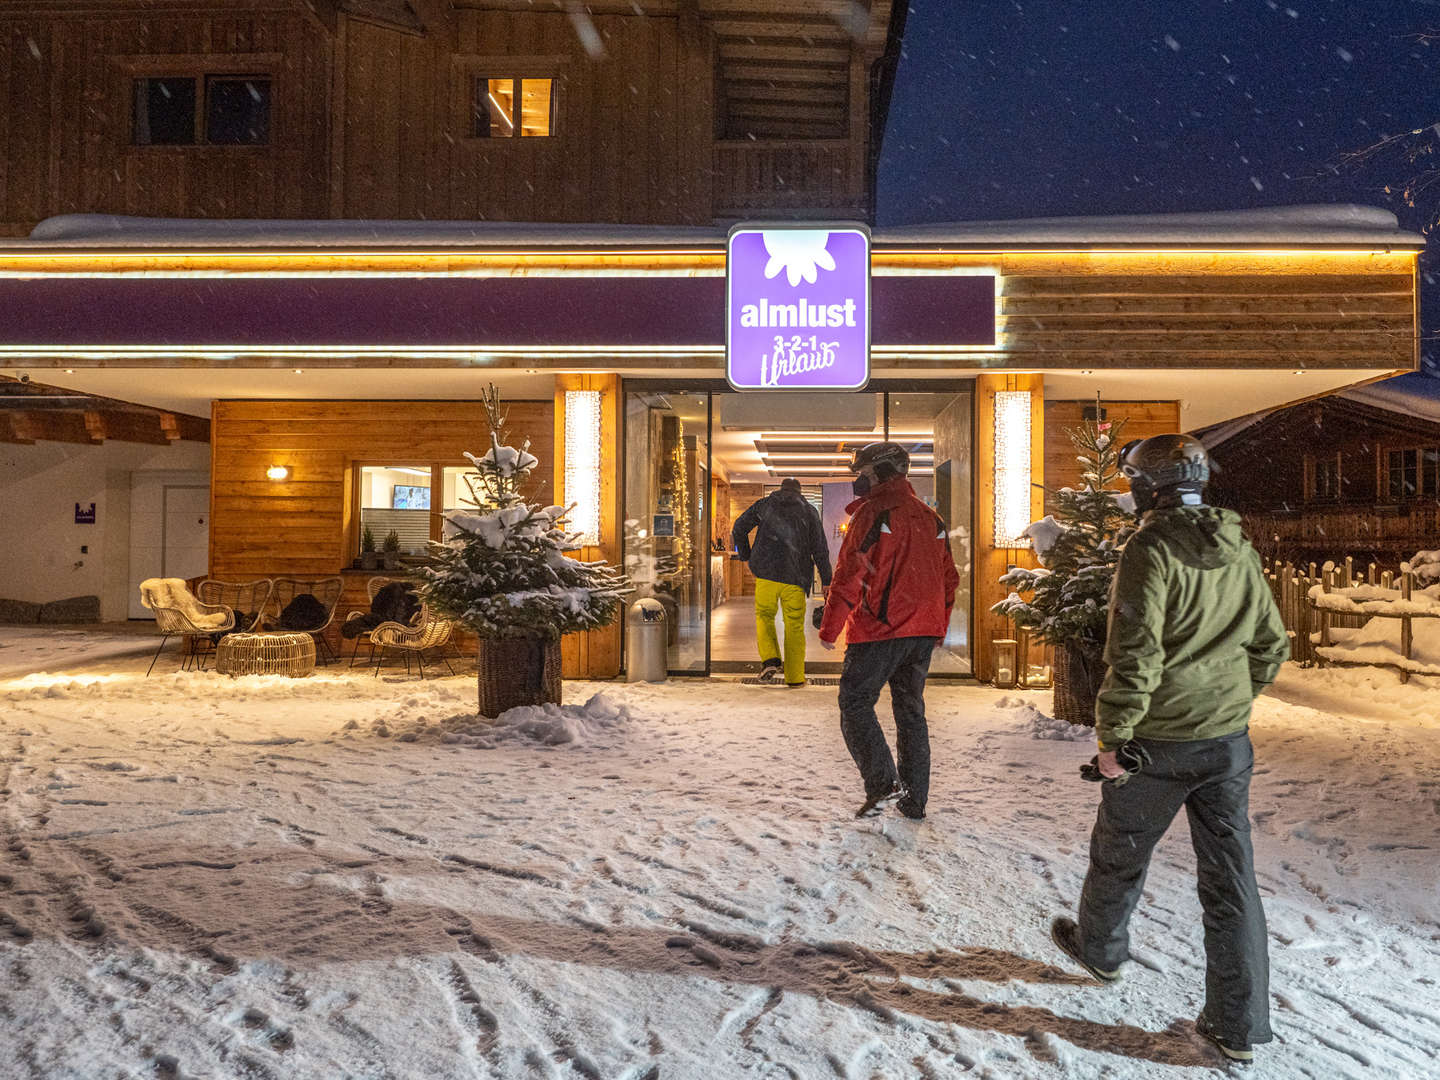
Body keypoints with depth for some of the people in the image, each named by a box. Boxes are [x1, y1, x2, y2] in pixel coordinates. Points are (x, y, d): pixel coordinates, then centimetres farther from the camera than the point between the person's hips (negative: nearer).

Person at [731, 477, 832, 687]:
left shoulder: (765, 504, 10)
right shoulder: (809, 511, 8)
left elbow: (739, 529, 8)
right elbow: (820, 548, 3)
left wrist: (746, 556, 20)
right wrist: (826, 580, 6)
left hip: (766, 571, 0)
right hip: (795, 575, 0)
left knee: (764, 616, 16)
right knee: (794, 625, 7)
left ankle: (769, 660, -6)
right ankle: (794, 677, 8)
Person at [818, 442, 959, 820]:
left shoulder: (872, 513, -10)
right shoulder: (931, 519, 13)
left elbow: (849, 575, -14)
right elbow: (949, 578, 18)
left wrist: (830, 628, -8)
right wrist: (937, 629, 26)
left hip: (879, 631, -7)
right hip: (923, 632, 7)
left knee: (855, 704, 3)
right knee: (911, 711, 15)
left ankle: (883, 783, -9)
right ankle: (915, 800, 18)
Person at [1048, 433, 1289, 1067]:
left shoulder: (1150, 550, -16)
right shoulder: (1240, 552, 5)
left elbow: (1135, 655, -22)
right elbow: (1271, 646, 12)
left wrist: (1112, 736, -13)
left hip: (1157, 741, -6)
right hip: (1229, 741, 6)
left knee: (1120, 854, 18)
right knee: (1230, 877, 10)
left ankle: (1099, 948, 41)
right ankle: (1239, 1026, 17)